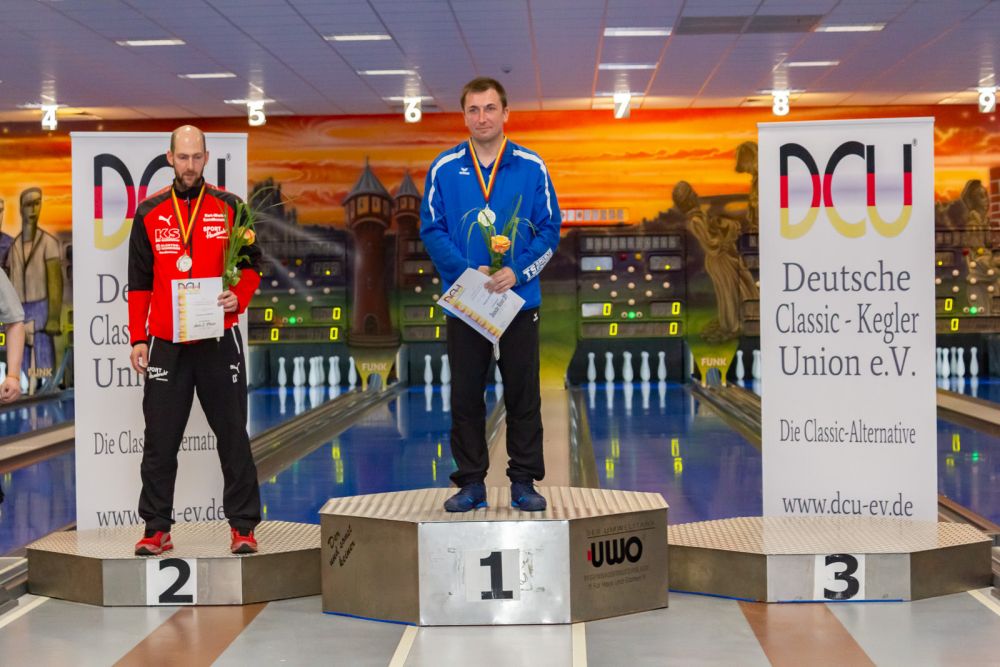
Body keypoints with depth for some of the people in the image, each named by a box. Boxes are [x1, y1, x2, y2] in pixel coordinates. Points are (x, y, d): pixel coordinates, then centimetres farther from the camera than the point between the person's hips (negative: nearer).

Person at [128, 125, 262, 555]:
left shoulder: (229, 208, 4)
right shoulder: (149, 214, 8)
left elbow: (251, 265, 8)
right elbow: (139, 282, 9)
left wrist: (239, 297, -12)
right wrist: (137, 338, 2)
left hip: (218, 341, -1)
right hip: (166, 344, 1)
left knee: (233, 436, 3)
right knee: (160, 441, 3)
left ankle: (243, 526, 11)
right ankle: (157, 529, 12)